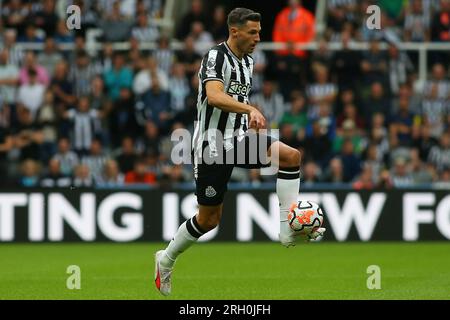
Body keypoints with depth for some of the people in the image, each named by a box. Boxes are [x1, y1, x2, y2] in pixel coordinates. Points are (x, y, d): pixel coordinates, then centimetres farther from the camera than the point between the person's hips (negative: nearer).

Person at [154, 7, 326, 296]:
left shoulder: (247, 61, 11)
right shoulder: (216, 57, -15)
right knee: (209, 219, 1)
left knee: (292, 156, -16)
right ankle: (166, 260, 24)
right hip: (213, 146, -7)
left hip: (239, 139, 7)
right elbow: (214, 96, -32)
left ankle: (289, 229, -17)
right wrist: (250, 109, -45)